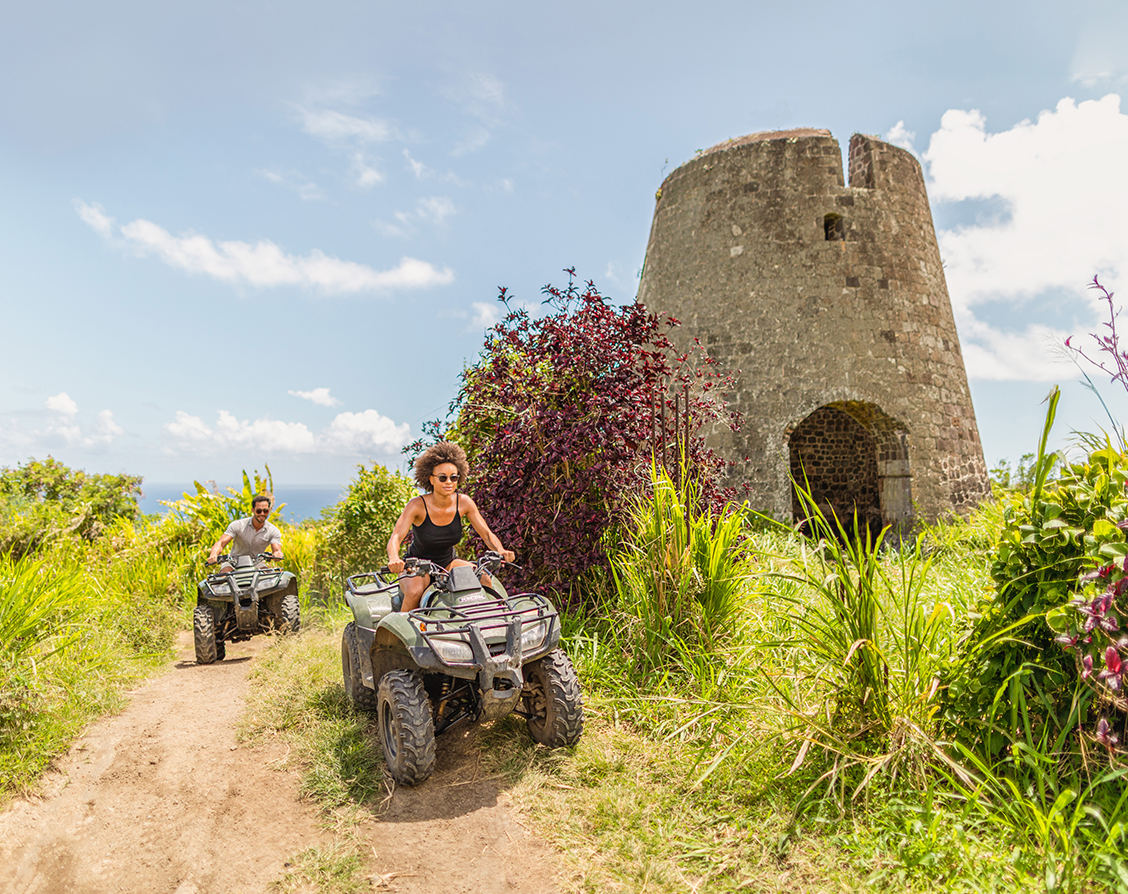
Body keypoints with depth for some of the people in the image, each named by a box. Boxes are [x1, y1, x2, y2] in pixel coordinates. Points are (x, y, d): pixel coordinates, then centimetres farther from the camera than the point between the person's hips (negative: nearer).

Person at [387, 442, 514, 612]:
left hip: (448, 562, 4)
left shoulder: (463, 502, -11)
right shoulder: (417, 505, -21)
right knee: (415, 592, -35)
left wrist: (500, 551, -31)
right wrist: (394, 559, -54)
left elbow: (487, 534, -10)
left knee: (485, 580, -19)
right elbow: (395, 537, -31)